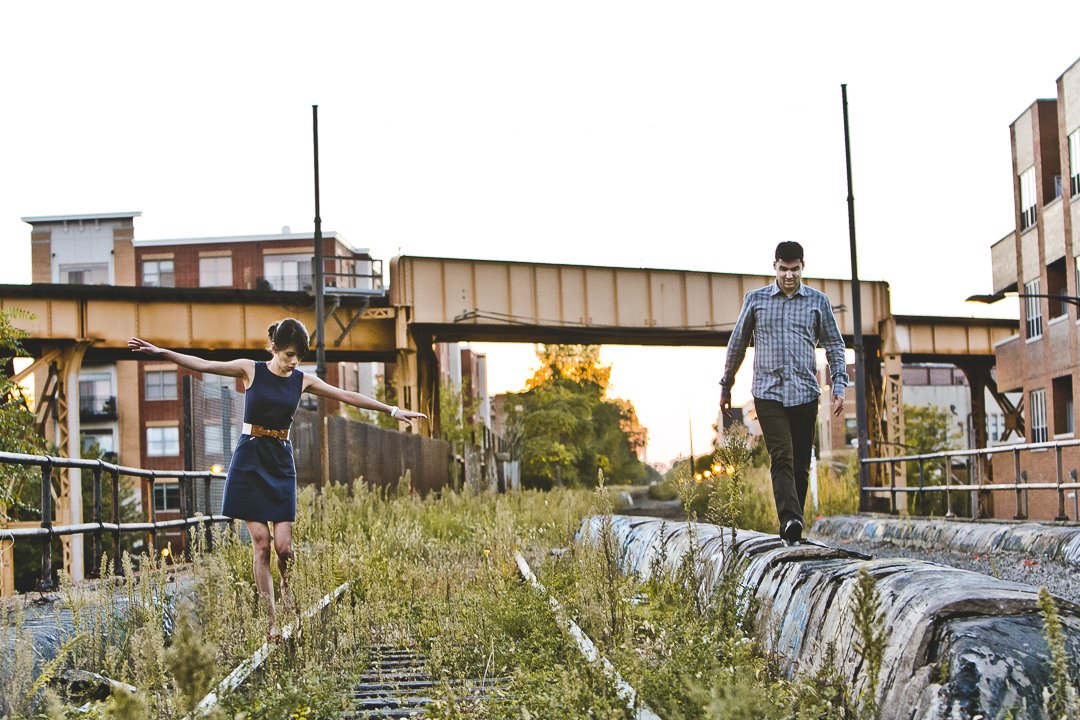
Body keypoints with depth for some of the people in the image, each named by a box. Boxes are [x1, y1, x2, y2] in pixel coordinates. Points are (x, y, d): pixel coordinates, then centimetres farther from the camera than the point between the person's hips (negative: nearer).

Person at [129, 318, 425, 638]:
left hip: (281, 464, 2)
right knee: (261, 542, -6)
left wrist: (392, 410, 7)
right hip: (249, 461, -2)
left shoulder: (303, 380, 7)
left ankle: (289, 601, 22)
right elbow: (202, 365, -9)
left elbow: (347, 396, 8)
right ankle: (273, 621, 0)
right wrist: (160, 352, -21)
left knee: (283, 545, -7)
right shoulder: (250, 370, -1)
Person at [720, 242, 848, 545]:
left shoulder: (818, 301, 9)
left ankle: (791, 528, 14)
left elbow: (834, 345, 11)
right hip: (768, 392, -2)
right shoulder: (755, 300, 8)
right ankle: (790, 521, -30)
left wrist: (839, 386, -1)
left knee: (801, 465, 5)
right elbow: (737, 344, 16)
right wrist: (726, 386, 19)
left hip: (805, 393, 2)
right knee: (782, 458, -17)